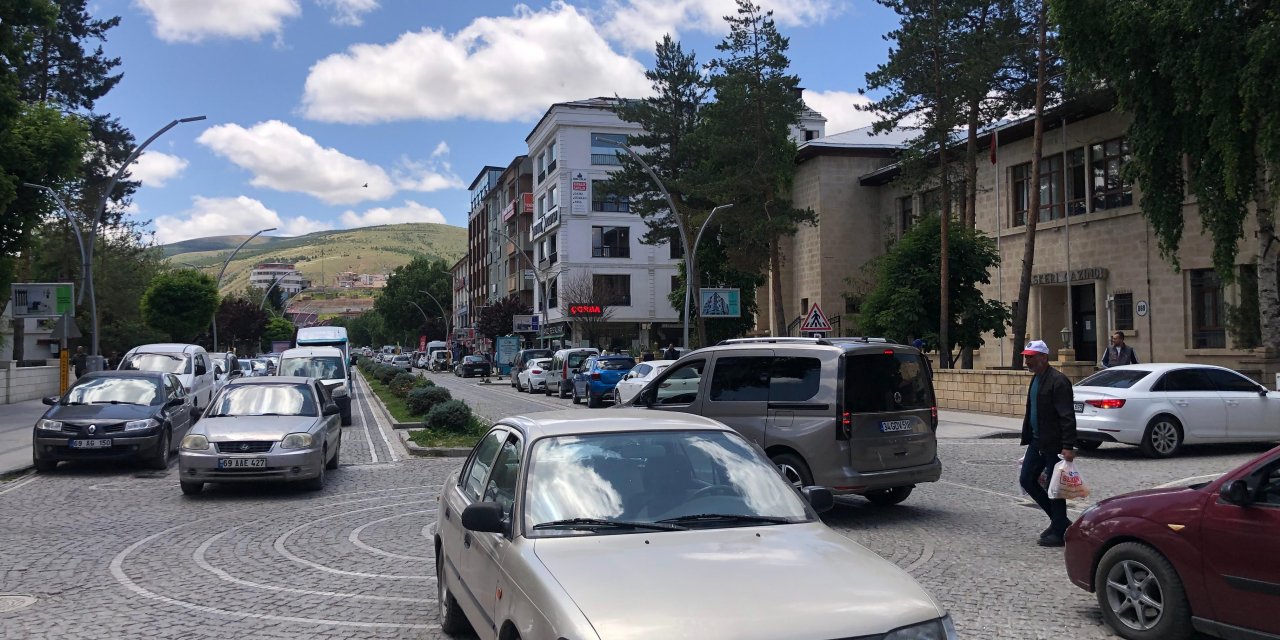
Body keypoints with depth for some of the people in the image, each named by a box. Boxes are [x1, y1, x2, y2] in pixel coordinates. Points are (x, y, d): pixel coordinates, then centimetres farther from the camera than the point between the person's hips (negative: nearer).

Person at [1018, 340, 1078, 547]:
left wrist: (1068, 446, -25)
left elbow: (1067, 417, -20)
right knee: (1026, 480, 10)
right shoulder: (1035, 379, 13)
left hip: (1053, 445, -9)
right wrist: (1028, 438, 18)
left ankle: (1058, 532, 12)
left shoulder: (1058, 381, -16)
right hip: (1037, 442, 10)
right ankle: (1059, 521, 24)